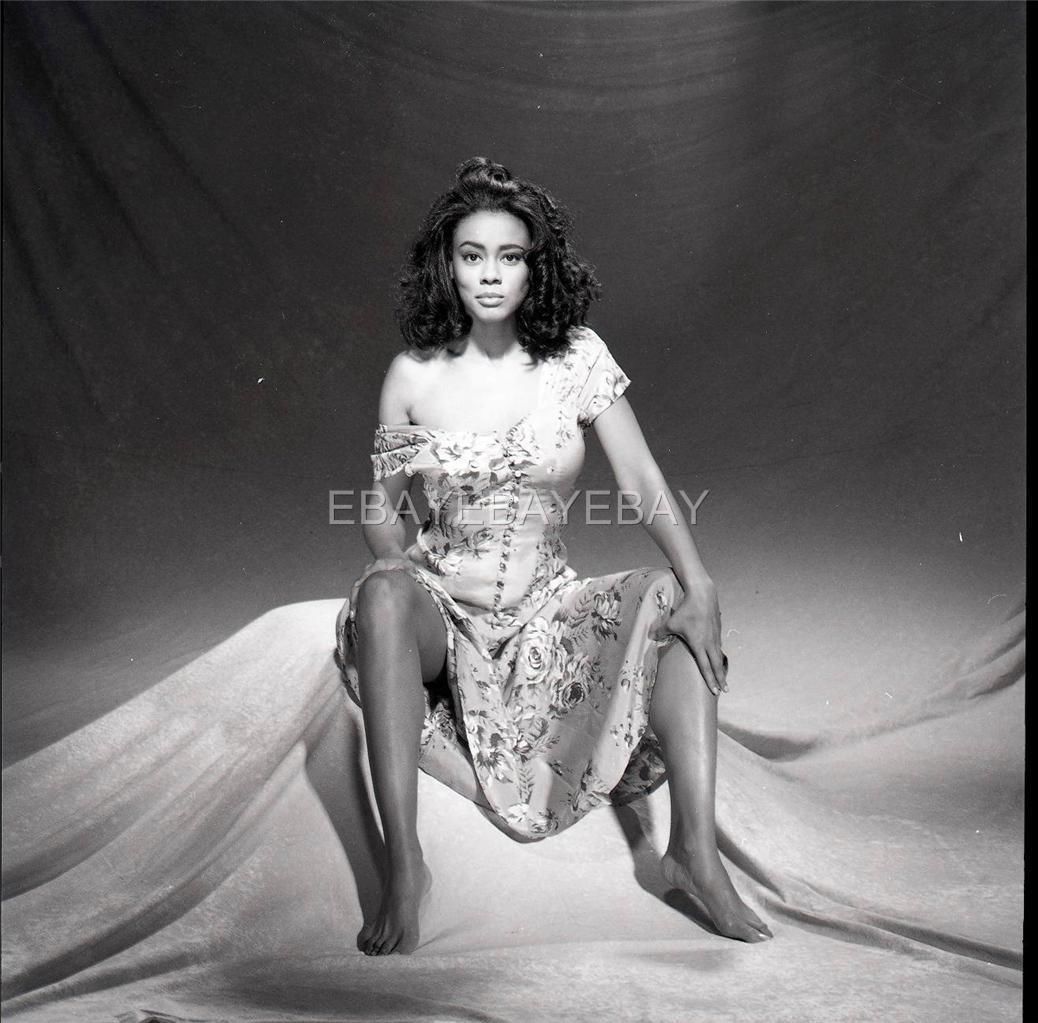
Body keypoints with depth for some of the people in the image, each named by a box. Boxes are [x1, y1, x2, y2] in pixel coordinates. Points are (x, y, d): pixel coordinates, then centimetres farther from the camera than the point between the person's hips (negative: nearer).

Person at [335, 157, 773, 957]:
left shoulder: (575, 356, -2)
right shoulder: (415, 373, -2)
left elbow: (643, 481, -8)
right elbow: (380, 508, 6)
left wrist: (699, 585, -22)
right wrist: (405, 570, -15)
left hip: (547, 612, 1)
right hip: (444, 612, -1)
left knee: (673, 598, -22)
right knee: (382, 594, -34)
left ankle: (696, 850, -24)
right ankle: (403, 866, -33)